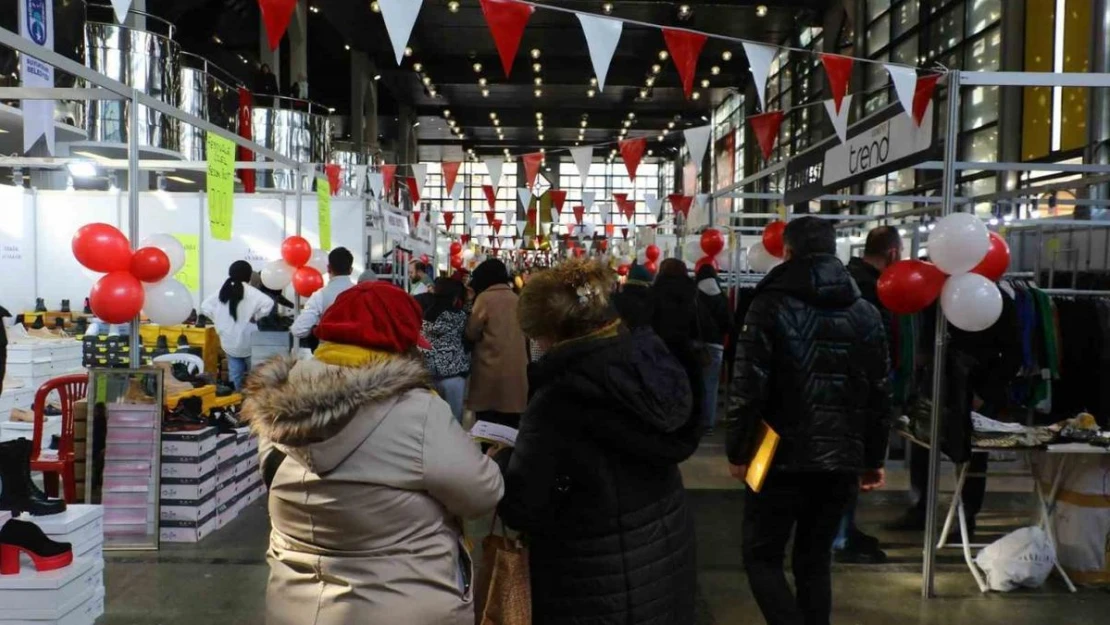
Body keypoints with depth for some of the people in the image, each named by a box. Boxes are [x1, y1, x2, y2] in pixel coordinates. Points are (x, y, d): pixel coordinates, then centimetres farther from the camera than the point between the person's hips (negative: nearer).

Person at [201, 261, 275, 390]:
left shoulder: (223, 291, 3)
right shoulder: (250, 292, -15)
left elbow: (205, 307, 6)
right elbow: (268, 304, -30)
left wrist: (220, 320, 7)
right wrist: (256, 316, -14)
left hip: (229, 342, 5)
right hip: (247, 343, -5)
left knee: (235, 374, 14)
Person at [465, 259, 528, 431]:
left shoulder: (485, 298, -7)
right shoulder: (516, 298, 8)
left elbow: (471, 333, -2)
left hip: (490, 368, -5)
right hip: (516, 368, 5)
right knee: (511, 427, 9)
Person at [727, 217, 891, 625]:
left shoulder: (772, 305, -8)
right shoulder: (866, 312, 6)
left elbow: (749, 387, -13)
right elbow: (880, 395, 6)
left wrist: (738, 450, -3)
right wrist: (872, 460, 15)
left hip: (782, 456, -5)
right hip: (841, 460, 5)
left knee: (762, 556, 8)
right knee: (815, 560, 17)